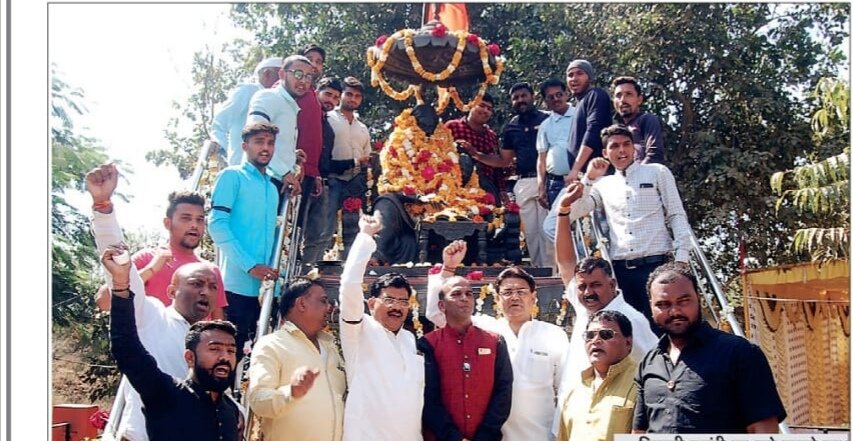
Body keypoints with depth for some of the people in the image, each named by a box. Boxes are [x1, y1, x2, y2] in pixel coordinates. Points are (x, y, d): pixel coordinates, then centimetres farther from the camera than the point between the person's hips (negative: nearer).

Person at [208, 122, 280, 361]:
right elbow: (217, 224, -10)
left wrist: (274, 268, 5)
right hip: (238, 284, -6)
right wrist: (250, 266, -16)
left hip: (266, 286, 6)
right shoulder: (232, 176, 0)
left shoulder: (272, 188, 20)